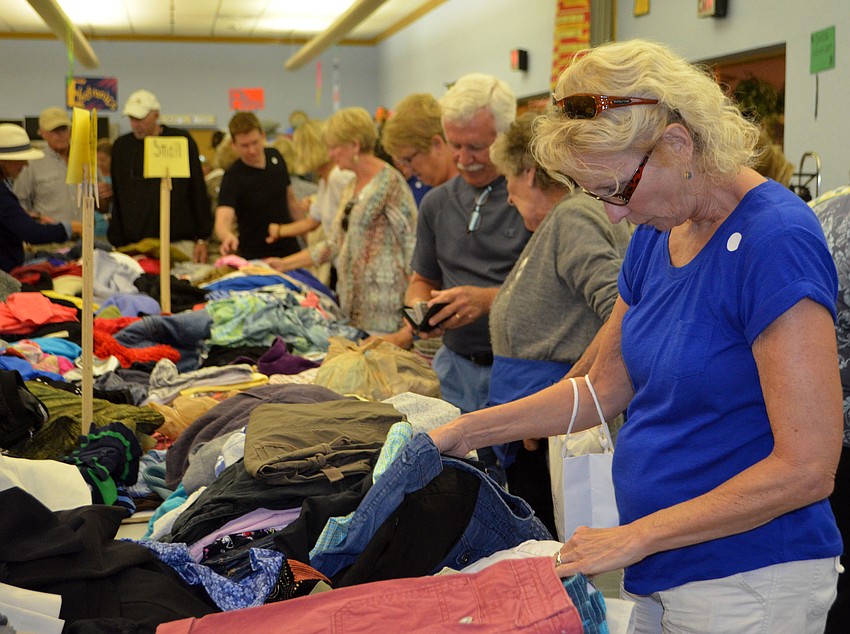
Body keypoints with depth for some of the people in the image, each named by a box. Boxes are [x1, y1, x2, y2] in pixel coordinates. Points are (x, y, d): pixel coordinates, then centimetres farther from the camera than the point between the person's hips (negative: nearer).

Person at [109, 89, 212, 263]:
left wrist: (203, 239, 1)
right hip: (135, 246, 2)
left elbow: (199, 192, 4)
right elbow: (117, 201, 13)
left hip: (179, 243, -2)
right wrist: (118, 242, 7)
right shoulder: (121, 146, 11)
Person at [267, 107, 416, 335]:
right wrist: (284, 264, 18)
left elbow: (412, 242, -12)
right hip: (354, 300, 8)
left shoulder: (389, 182, -10)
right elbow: (335, 244, 19)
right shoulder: (351, 188, 16)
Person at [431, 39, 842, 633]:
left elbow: (806, 467, -24)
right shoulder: (657, 233, 4)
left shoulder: (775, 240, -22)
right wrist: (466, 431, 6)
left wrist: (635, 537, -19)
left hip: (747, 583, -7)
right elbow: (605, 387, 14)